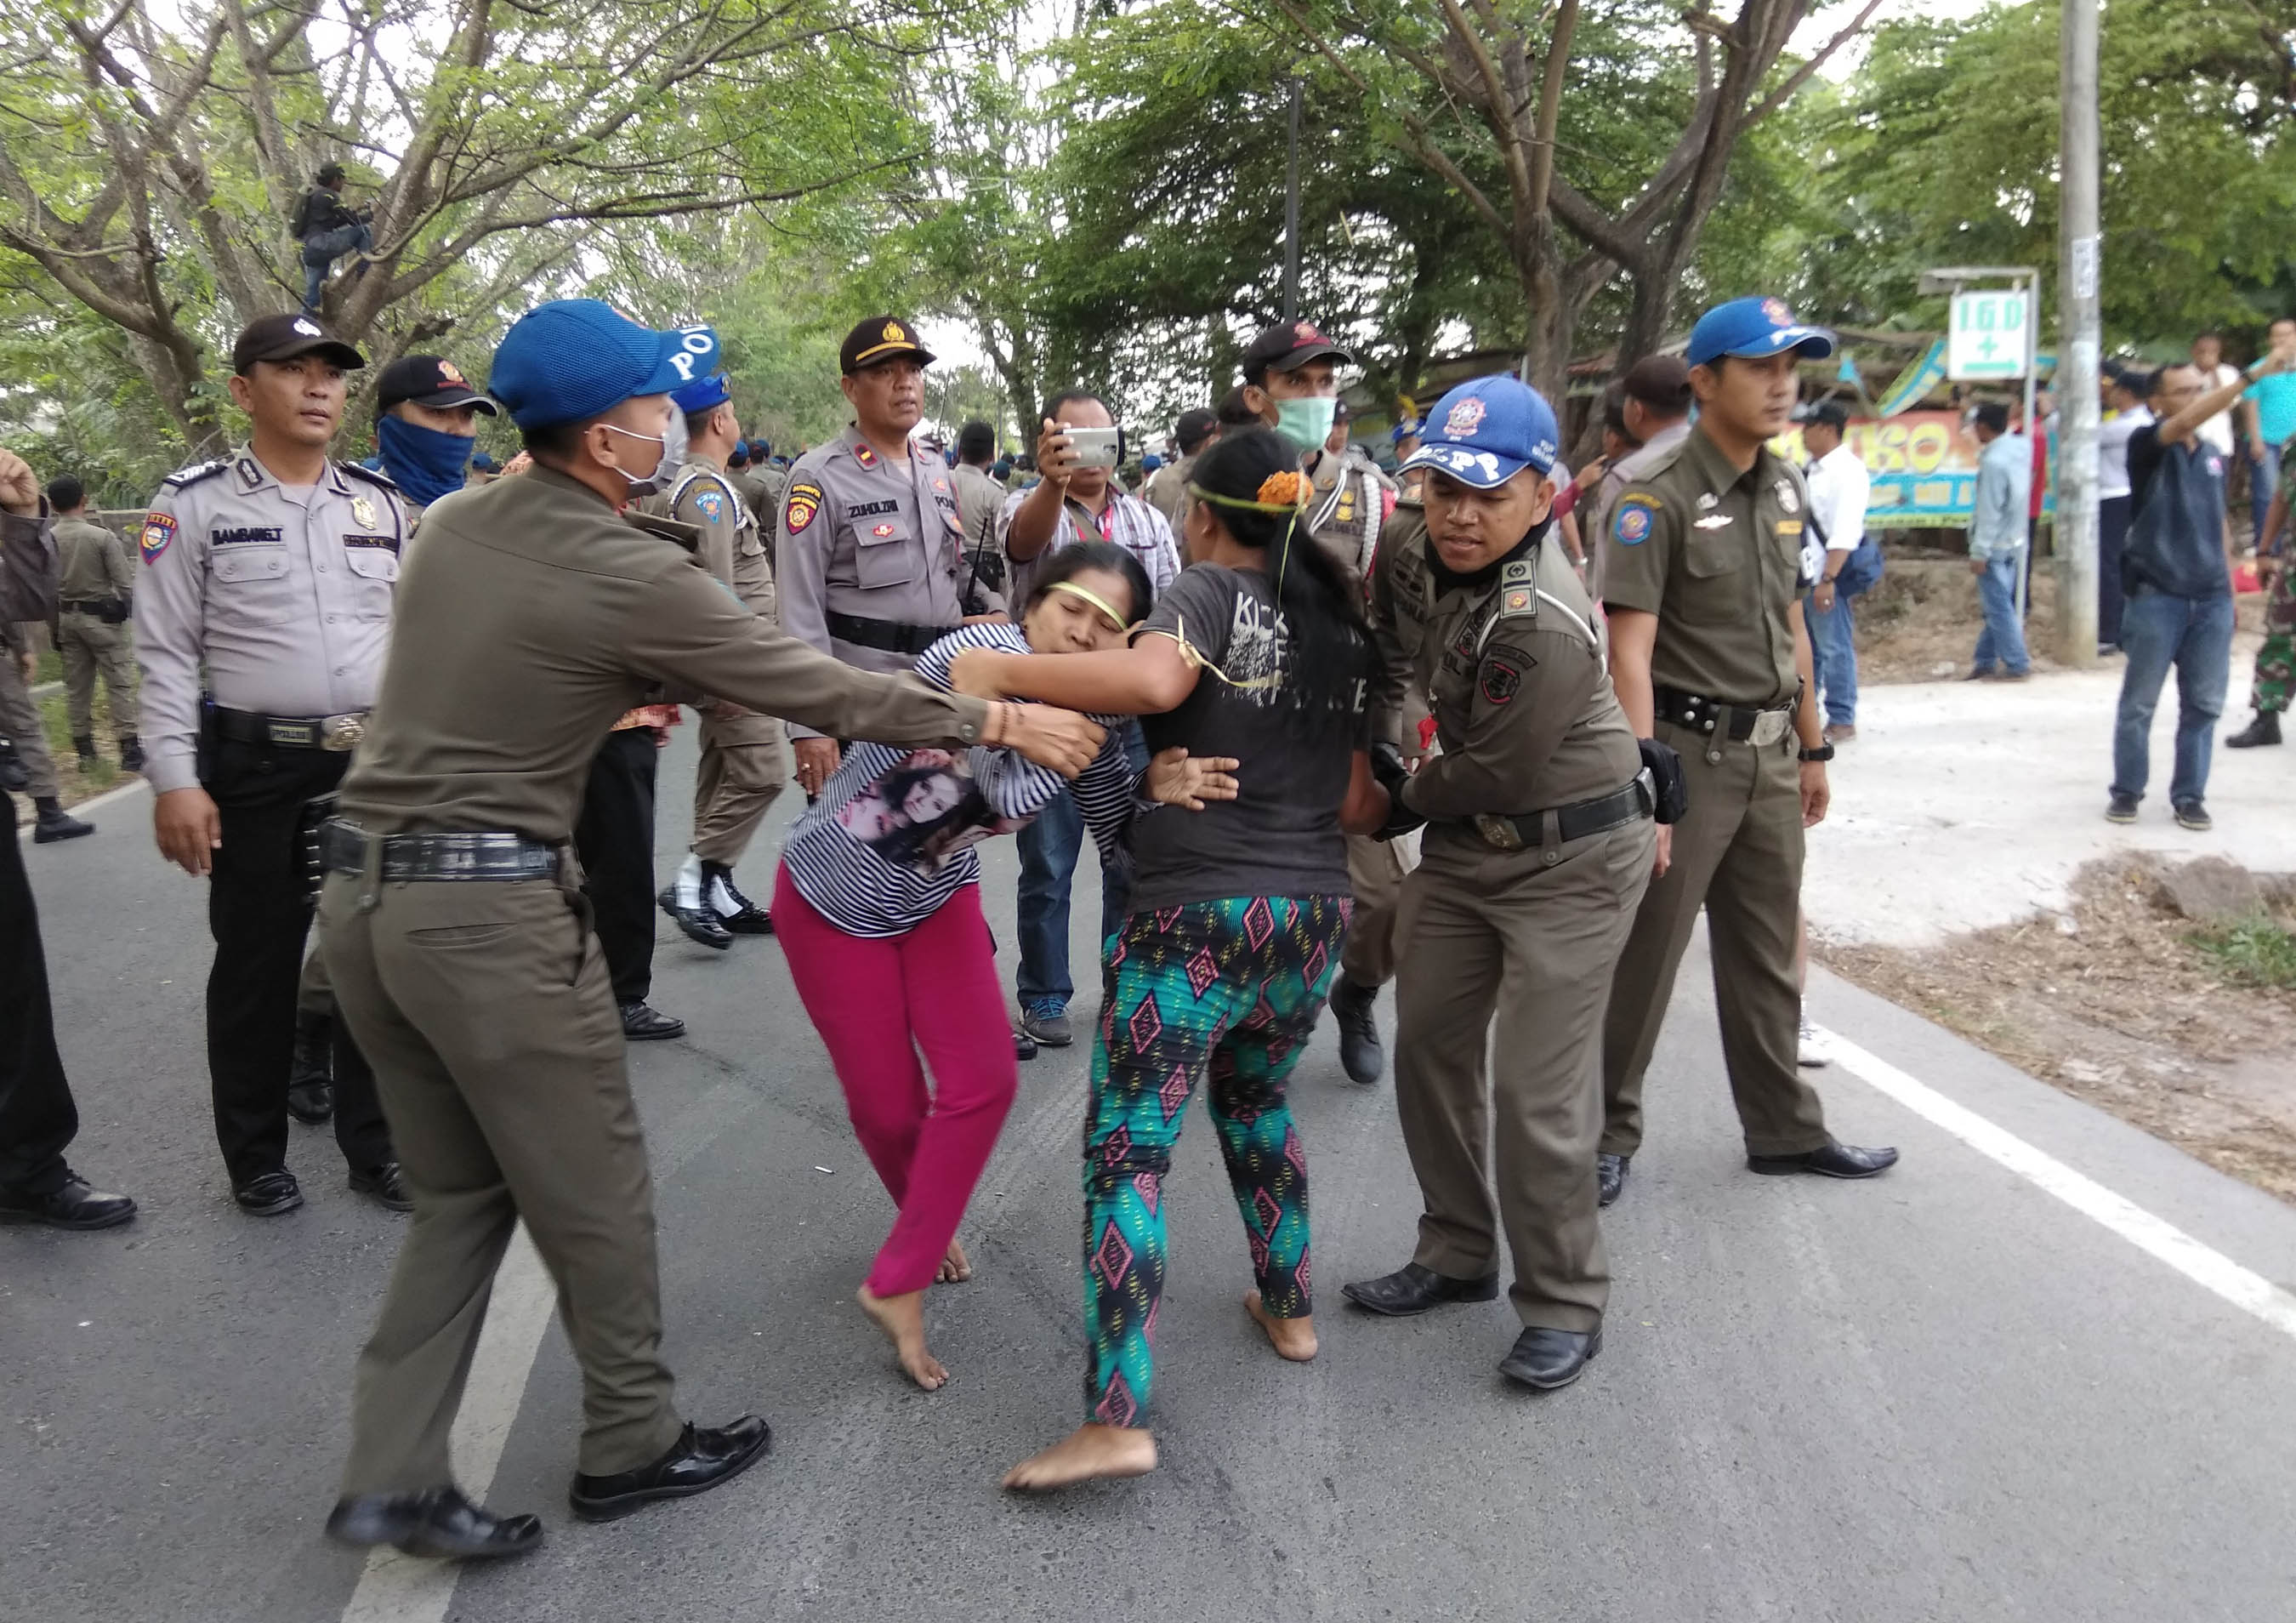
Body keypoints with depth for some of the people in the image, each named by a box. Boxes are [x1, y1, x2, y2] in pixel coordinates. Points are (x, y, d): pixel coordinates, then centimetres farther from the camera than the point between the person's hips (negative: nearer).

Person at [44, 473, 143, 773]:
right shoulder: (102, 537, -14)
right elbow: (125, 583, -13)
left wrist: (54, 625, 11)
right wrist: (133, 611, 2)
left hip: (66, 618, 5)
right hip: (101, 616, -5)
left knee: (76, 686, 11)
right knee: (119, 683, -1)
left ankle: (84, 749, 18)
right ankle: (129, 747, -4)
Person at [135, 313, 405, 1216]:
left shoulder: (380, 503, 9)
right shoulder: (197, 503, -2)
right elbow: (166, 653, -4)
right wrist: (175, 780, -12)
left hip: (377, 765, 3)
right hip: (255, 770, -3)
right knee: (257, 968, 8)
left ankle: (374, 1147, 22)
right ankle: (255, 1158, 24)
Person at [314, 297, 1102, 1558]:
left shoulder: (452, 526, 8)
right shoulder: (633, 575, -14)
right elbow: (819, 689, -9)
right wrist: (997, 721, 0)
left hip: (361, 889, 8)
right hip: (491, 910, -8)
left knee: (459, 1195, 19)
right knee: (592, 1193, 10)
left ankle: (391, 1478, 20)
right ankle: (631, 1445, 28)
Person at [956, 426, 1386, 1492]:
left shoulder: (1210, 592, -4)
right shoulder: (1341, 624, 14)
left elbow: (1153, 680, -27)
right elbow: (1360, 807, 13)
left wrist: (1001, 670, -18)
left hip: (1196, 915, -7)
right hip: (1313, 914, 7)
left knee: (1126, 1152, -4)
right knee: (1254, 1100, 30)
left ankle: (1116, 1422, -8)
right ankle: (1290, 1311, 38)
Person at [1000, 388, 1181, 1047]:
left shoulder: (1149, 520, 9)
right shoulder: (1030, 507, -4)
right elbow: (1029, 533, -29)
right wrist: (1053, 481, -51)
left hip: (1135, 720, 3)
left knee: (1134, 864, 11)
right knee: (1047, 868, 6)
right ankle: (1043, 996, 19)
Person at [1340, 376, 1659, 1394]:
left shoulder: (1543, 625, -31)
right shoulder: (1414, 558, -6)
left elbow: (1492, 775, -22)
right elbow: (1384, 662, 13)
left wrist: (1400, 805, -6)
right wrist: (1369, 757, 4)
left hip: (1571, 859, -9)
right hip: (1466, 843, 9)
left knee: (1536, 1090, -8)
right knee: (1428, 1044, 15)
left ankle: (1564, 1308, 13)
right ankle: (1457, 1256, 33)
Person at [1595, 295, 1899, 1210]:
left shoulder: (1785, 490, 11)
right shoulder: (1658, 500, -13)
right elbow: (1629, 653, -18)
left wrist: (1812, 748, 18)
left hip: (1769, 755, 7)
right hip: (1689, 752, -7)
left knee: (1767, 955, 16)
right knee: (1643, 959, 1)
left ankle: (1784, 1130, 28)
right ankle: (1607, 1135, 15)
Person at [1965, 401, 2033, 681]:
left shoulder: (1993, 462, -22)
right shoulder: (2021, 446, 2)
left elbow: (1990, 513, -22)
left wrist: (1979, 553, -16)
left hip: (1995, 547, -9)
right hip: (2014, 542, 9)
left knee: (1998, 608, -2)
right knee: (1996, 606, 15)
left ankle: (2017, 665, 2)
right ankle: (1985, 661, 22)